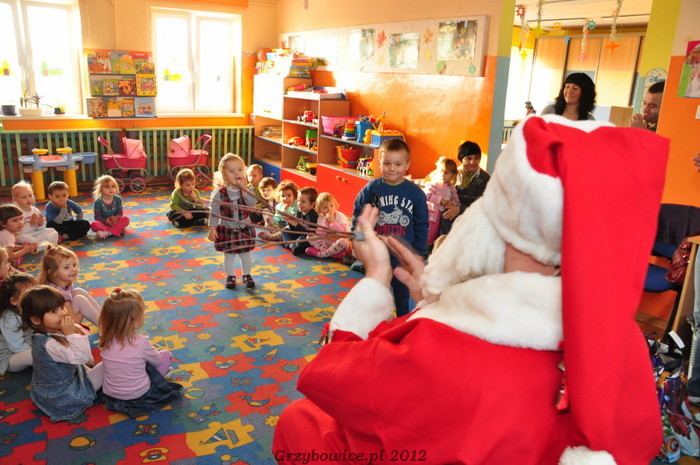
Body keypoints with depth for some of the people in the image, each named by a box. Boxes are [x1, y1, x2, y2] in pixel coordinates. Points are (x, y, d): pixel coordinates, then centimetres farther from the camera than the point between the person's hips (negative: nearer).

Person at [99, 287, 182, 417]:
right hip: (138, 396, -5)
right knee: (166, 354, 7)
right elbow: (157, 360, -7)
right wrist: (159, 353, 16)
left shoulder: (106, 339, -13)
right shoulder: (141, 342, -26)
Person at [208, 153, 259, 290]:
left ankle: (247, 275, 36)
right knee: (229, 256, 12)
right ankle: (230, 277, 32)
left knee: (246, 255, 16)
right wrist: (212, 228, -12)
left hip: (244, 228, 2)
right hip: (227, 229, -2)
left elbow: (253, 203, -23)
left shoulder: (245, 189, -7)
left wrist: (244, 189, -28)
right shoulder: (219, 192, -15)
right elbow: (213, 211, -11)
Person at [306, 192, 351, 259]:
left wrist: (333, 221, -29)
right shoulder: (321, 218, 0)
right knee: (310, 236, -11)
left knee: (343, 241, -39)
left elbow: (343, 233, -24)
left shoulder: (341, 216, -10)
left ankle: (320, 254, -25)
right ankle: (333, 253, -28)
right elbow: (319, 234, -10)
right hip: (327, 242, 4)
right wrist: (325, 222, -20)